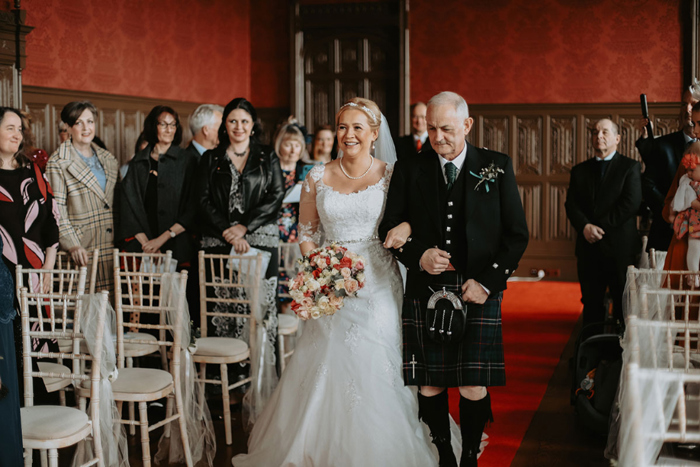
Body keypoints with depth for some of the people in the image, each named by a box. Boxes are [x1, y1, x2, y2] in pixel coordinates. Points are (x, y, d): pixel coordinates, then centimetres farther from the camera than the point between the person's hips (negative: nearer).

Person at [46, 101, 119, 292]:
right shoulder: (58, 164, -2)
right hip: (81, 251, -5)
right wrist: (73, 245, -19)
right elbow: (56, 211, -9)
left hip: (110, 248, 5)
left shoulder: (108, 160, 16)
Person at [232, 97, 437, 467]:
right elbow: (306, 232, 10)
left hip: (377, 286, -1)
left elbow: (406, 225, 5)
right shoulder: (318, 177, 5)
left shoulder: (391, 176, 1)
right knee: (326, 372, 0)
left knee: (375, 373, -3)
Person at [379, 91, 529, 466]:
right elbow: (389, 228, 10)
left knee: (474, 387, -3)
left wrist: (487, 281, -5)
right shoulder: (409, 169, 7)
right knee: (429, 384, 4)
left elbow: (517, 234, 5)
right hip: (425, 291, 1)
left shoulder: (498, 167, 4)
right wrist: (418, 255, -10)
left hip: (478, 291, -1)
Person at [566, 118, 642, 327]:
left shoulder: (630, 167, 2)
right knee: (591, 302, 7)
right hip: (588, 247, 4)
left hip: (620, 247, -4)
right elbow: (571, 204, 5)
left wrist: (601, 227, -12)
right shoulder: (579, 170, 14)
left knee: (624, 303, 1)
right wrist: (585, 227, -14)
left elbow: (631, 203, -10)